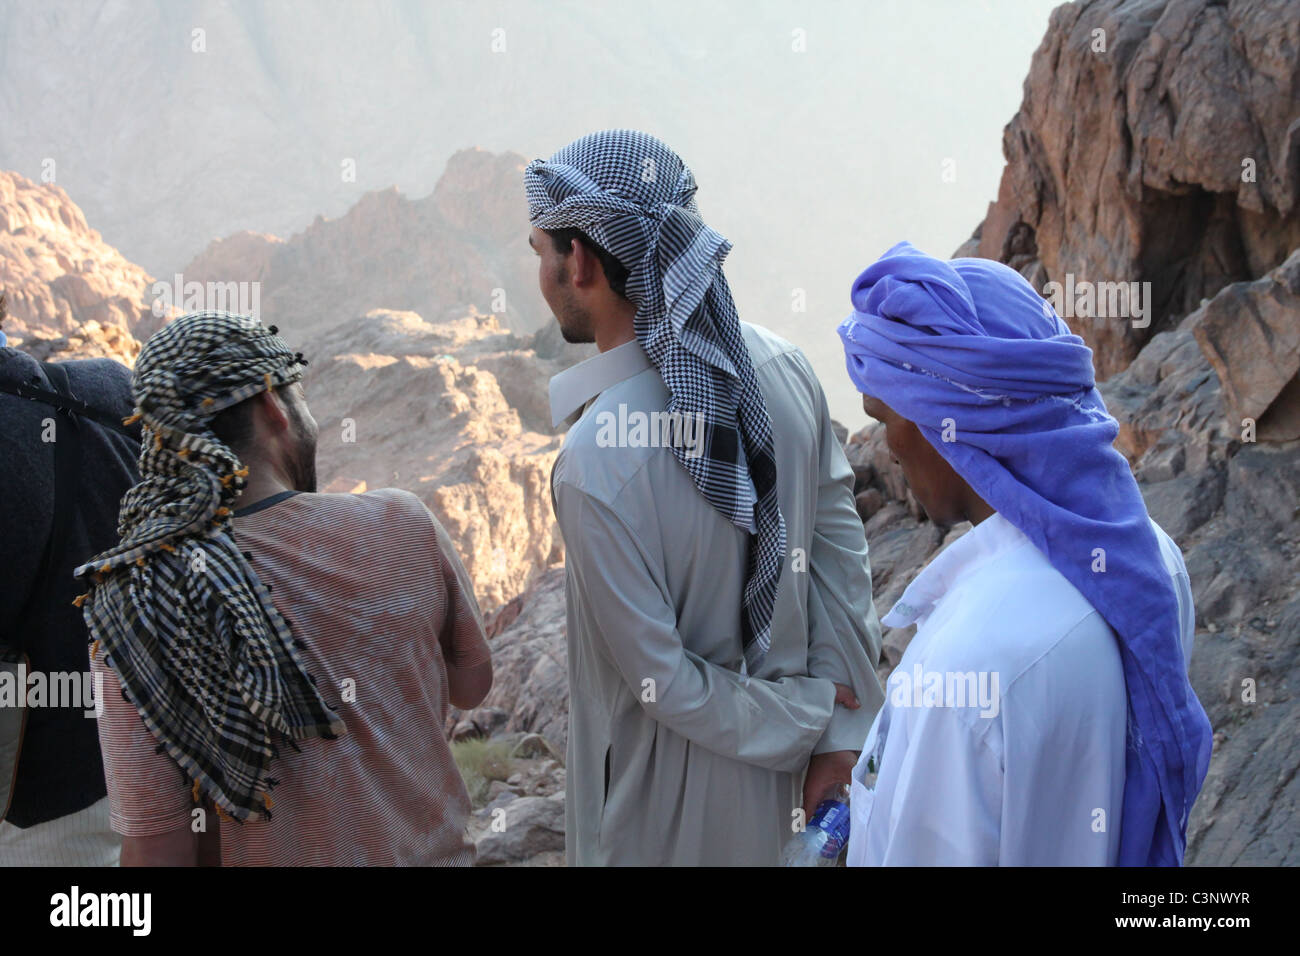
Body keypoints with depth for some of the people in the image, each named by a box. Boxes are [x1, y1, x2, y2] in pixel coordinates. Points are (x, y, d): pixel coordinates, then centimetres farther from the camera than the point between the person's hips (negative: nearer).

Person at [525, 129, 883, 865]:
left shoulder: (596, 462, -29)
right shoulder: (783, 367, -11)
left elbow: (665, 682, -22)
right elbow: (842, 544, -4)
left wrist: (809, 719, -8)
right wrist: (844, 731, 1)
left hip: (669, 810, -6)